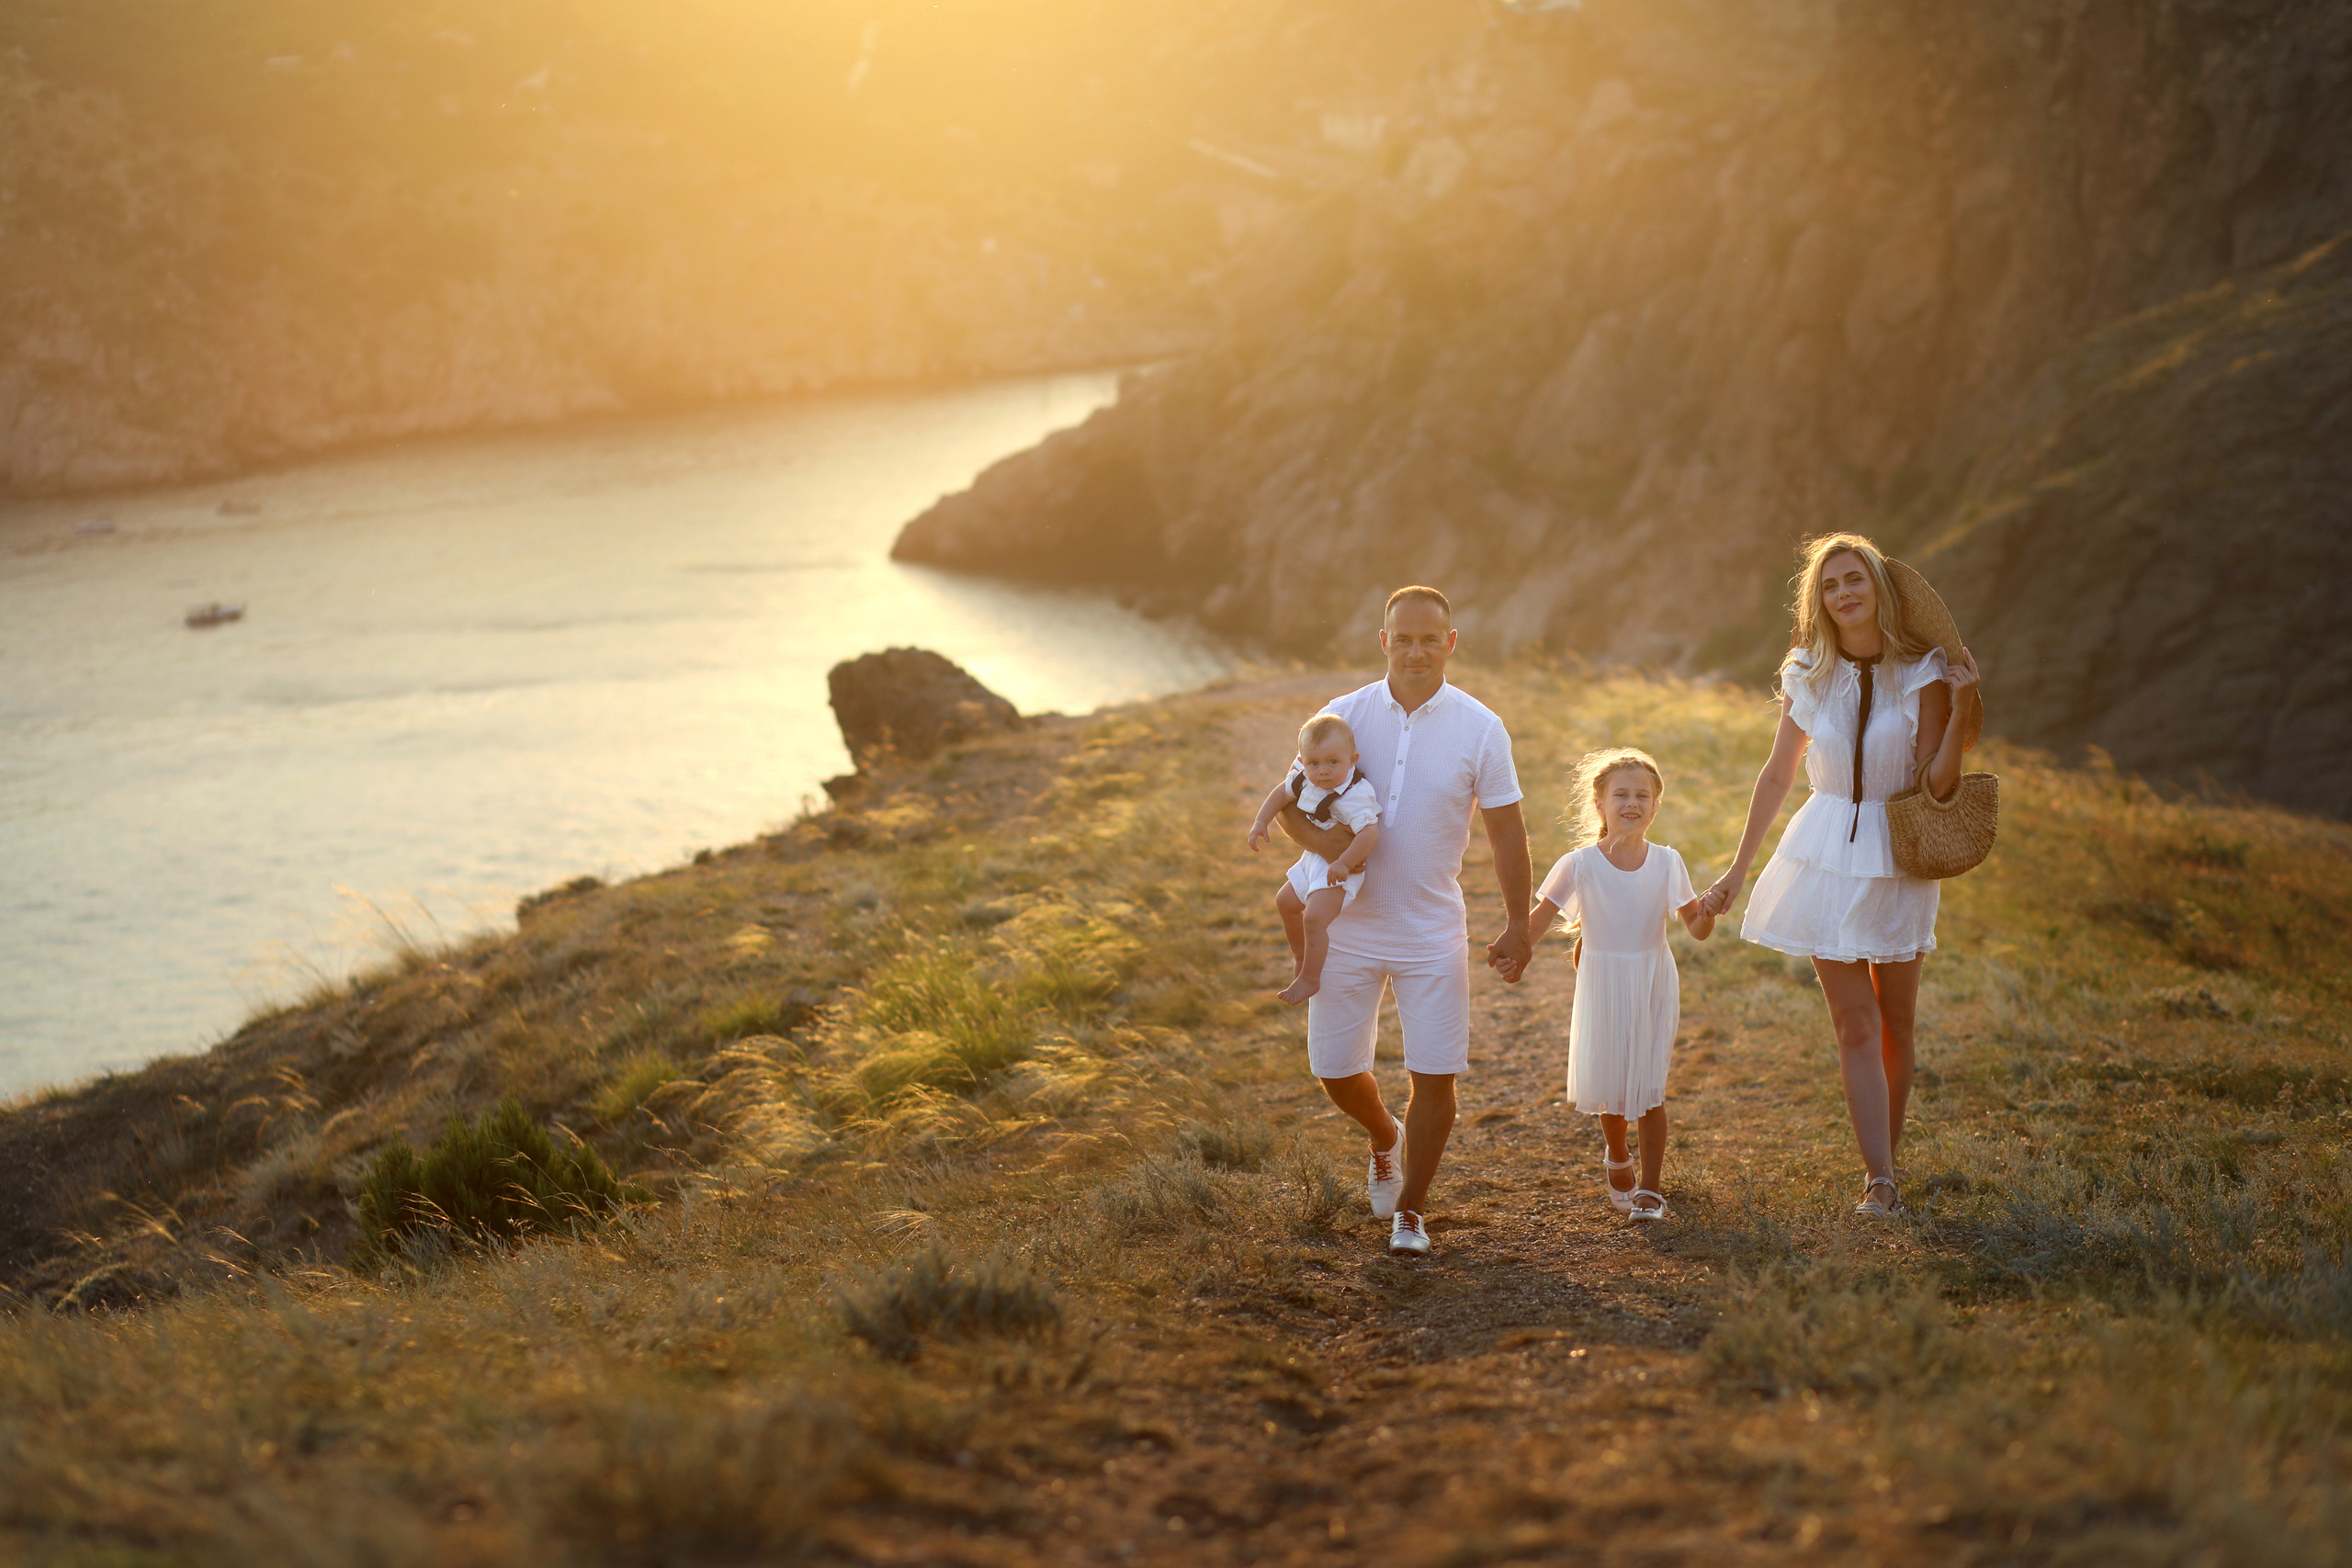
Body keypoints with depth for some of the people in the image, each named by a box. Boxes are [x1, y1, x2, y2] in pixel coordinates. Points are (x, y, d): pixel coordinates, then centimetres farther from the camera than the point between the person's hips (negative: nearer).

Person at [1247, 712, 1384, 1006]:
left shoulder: (1353, 796, -31)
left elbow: (1370, 832, -38)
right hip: (1314, 857, 9)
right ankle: (1300, 956, 46)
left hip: (1340, 866, -9)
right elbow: (1283, 792, 12)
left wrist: (1344, 863, -39)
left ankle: (1310, 979, -6)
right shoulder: (1304, 779, -7)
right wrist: (1261, 821, 3)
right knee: (1286, 900, 24)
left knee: (1314, 917, -21)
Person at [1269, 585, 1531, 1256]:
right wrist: (1318, 838, -19)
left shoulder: (1480, 729, -6)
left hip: (1433, 934, -2)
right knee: (1334, 1068, 7)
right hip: (1349, 928, 2)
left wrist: (1517, 926, -2)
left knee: (1435, 1075, -3)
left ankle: (1409, 1212, 16)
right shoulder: (1345, 715, -2)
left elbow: (1506, 830, -1)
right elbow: (1290, 801, 4)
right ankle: (1385, 1136, 41)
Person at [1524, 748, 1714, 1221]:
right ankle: (1617, 1160, 36)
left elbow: (1696, 929, -1)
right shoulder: (1580, 865, -8)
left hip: (1653, 986, 0)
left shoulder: (1666, 862, -4)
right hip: (1602, 984, 0)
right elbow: (1539, 921, -5)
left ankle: (1650, 1187, 8)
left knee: (1649, 1088, -3)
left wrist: (1709, 912, -23)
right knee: (1608, 1084, 7)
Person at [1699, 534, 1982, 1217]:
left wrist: (1962, 708, -22)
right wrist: (1737, 871, 9)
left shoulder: (1921, 674, -8)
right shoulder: (1807, 675, -1)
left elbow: (1938, 785, -11)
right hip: (1827, 855, 1)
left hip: (1898, 859, -1)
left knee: (1896, 1022, 10)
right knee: (1854, 1025, -4)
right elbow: (1776, 775, 8)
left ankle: (1883, 1164, 24)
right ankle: (1880, 1180, -4)